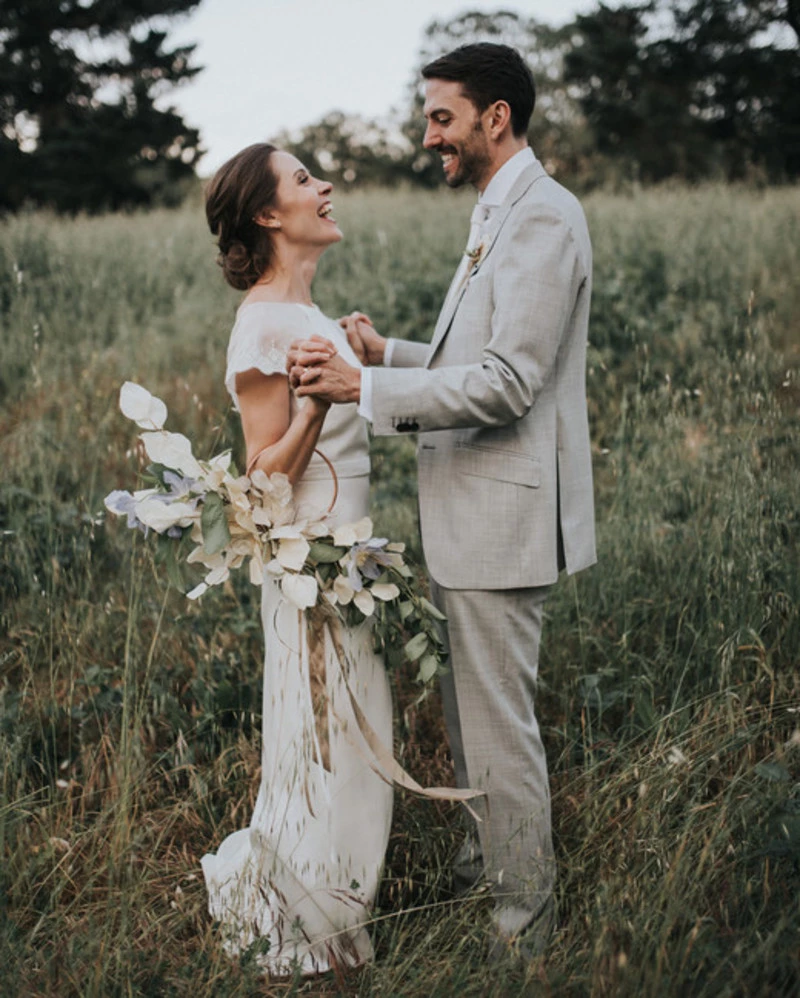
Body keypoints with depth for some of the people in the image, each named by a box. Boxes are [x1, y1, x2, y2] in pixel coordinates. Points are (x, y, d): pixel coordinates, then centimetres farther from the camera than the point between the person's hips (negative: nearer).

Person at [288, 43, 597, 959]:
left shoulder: (541, 219, -16)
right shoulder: (499, 215, 17)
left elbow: (506, 384, -24)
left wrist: (363, 389, -24)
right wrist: (391, 353, 7)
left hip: (503, 511, -10)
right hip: (469, 509, 10)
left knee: (498, 721, 0)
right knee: (469, 706, 21)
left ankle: (522, 924, 15)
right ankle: (489, 853, 38)